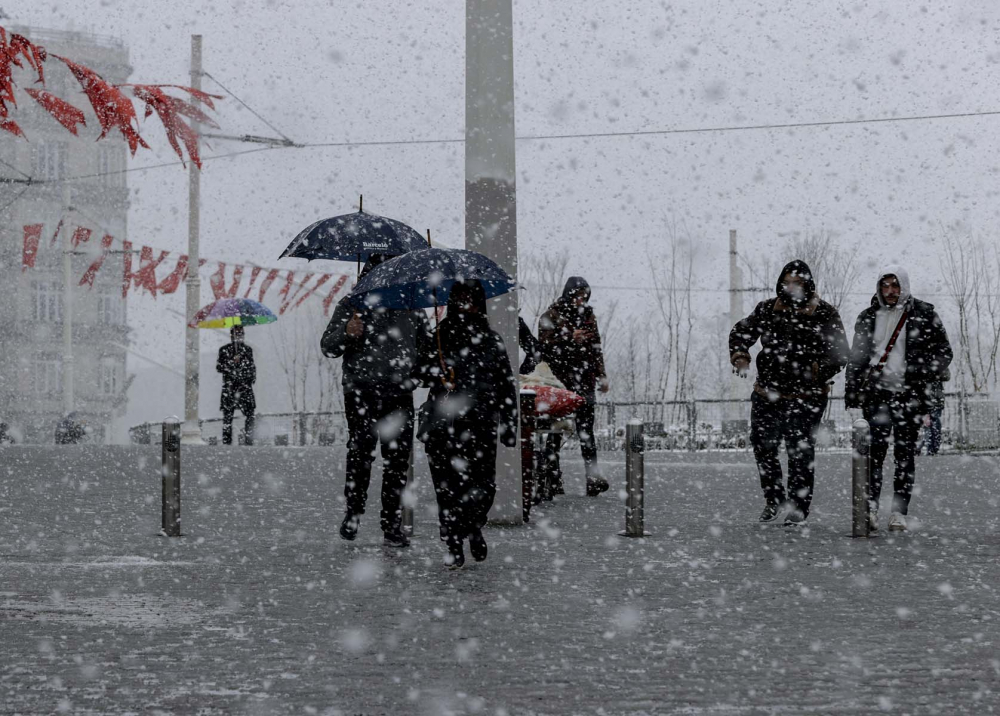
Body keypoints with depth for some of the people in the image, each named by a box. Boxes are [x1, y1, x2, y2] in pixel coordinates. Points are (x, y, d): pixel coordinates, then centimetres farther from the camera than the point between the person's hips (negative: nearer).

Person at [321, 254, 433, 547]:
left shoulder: (411, 306, 15)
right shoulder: (352, 305, 8)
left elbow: (427, 345, 25)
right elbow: (328, 347, 4)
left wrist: (420, 372, 6)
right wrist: (346, 333, -16)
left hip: (400, 394, 2)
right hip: (362, 391, -2)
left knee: (398, 458, -1)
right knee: (360, 451, -10)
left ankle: (393, 524, 4)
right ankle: (352, 513, 5)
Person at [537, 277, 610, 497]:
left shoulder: (587, 315, 15)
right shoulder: (551, 317, -1)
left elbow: (596, 347, 19)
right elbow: (544, 346, -10)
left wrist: (601, 376, 14)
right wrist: (570, 338, -19)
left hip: (584, 380, 3)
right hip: (559, 381, -3)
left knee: (586, 428, -4)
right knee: (556, 430, 2)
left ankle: (593, 477, -11)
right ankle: (552, 477, 9)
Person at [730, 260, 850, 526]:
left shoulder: (824, 314, -5)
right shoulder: (767, 309, 6)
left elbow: (840, 352, -7)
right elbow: (741, 332, 16)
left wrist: (819, 371, -24)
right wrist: (740, 356, -3)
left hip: (806, 397, -4)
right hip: (767, 394, 4)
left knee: (800, 453, -1)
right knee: (762, 446, 9)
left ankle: (798, 508, 10)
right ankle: (774, 501, 27)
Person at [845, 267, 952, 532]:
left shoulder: (924, 315, 4)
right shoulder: (868, 317, 13)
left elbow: (943, 351, 5)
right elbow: (856, 358, 19)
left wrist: (928, 383, -7)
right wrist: (852, 391, 12)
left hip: (909, 396, -2)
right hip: (876, 393, 2)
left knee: (904, 453, 0)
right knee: (875, 450, -8)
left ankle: (899, 512, 3)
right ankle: (870, 507, -6)